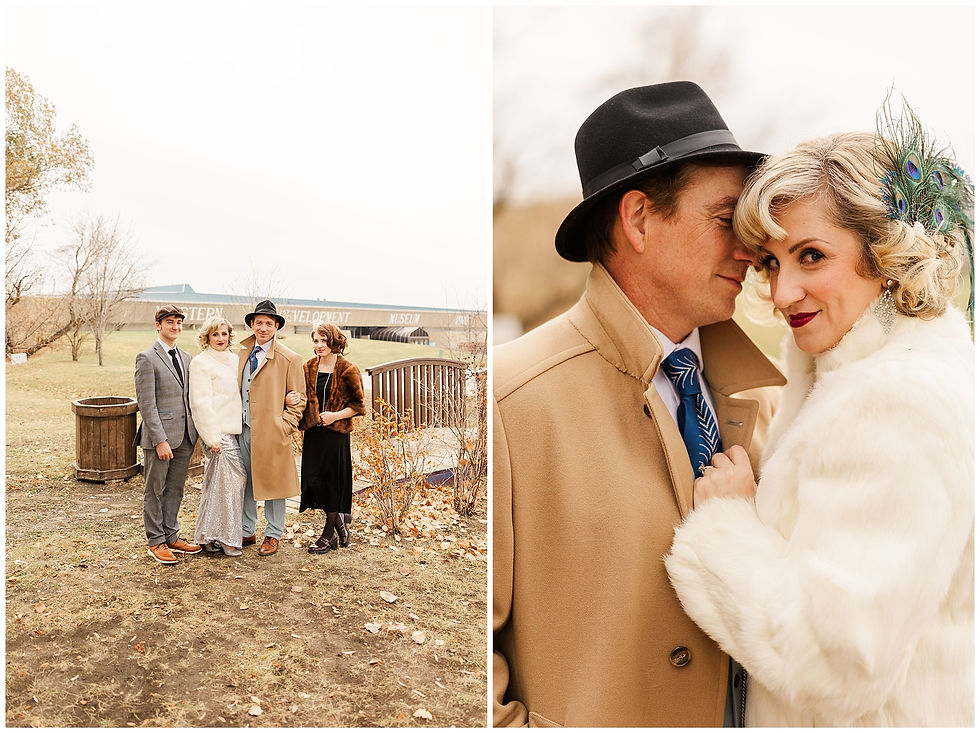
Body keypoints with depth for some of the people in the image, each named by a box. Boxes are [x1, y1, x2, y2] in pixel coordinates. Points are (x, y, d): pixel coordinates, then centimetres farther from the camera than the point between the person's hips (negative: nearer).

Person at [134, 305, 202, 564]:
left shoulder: (186, 357, 12)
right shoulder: (147, 358, -9)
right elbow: (146, 404, -13)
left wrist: (196, 433, 10)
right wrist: (160, 440, -17)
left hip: (185, 436, 6)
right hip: (159, 435, -6)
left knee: (175, 489, 15)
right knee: (155, 491, 7)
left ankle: (171, 536, 27)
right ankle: (155, 542, 19)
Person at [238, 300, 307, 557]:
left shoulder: (289, 359, -7)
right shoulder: (243, 354, 10)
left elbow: (298, 399, -5)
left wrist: (284, 426, -12)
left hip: (271, 434, -5)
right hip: (244, 430, 6)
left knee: (272, 485, 5)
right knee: (245, 484, 14)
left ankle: (273, 536, 20)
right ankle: (246, 532, 28)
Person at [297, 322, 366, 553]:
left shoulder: (347, 370, -4)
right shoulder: (309, 369, 10)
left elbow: (358, 405, -2)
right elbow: (303, 397, 16)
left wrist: (335, 415, -14)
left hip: (336, 433, -4)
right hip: (313, 432, 5)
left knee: (333, 482, 2)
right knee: (312, 479, 1)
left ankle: (328, 535, 17)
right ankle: (339, 525, 23)